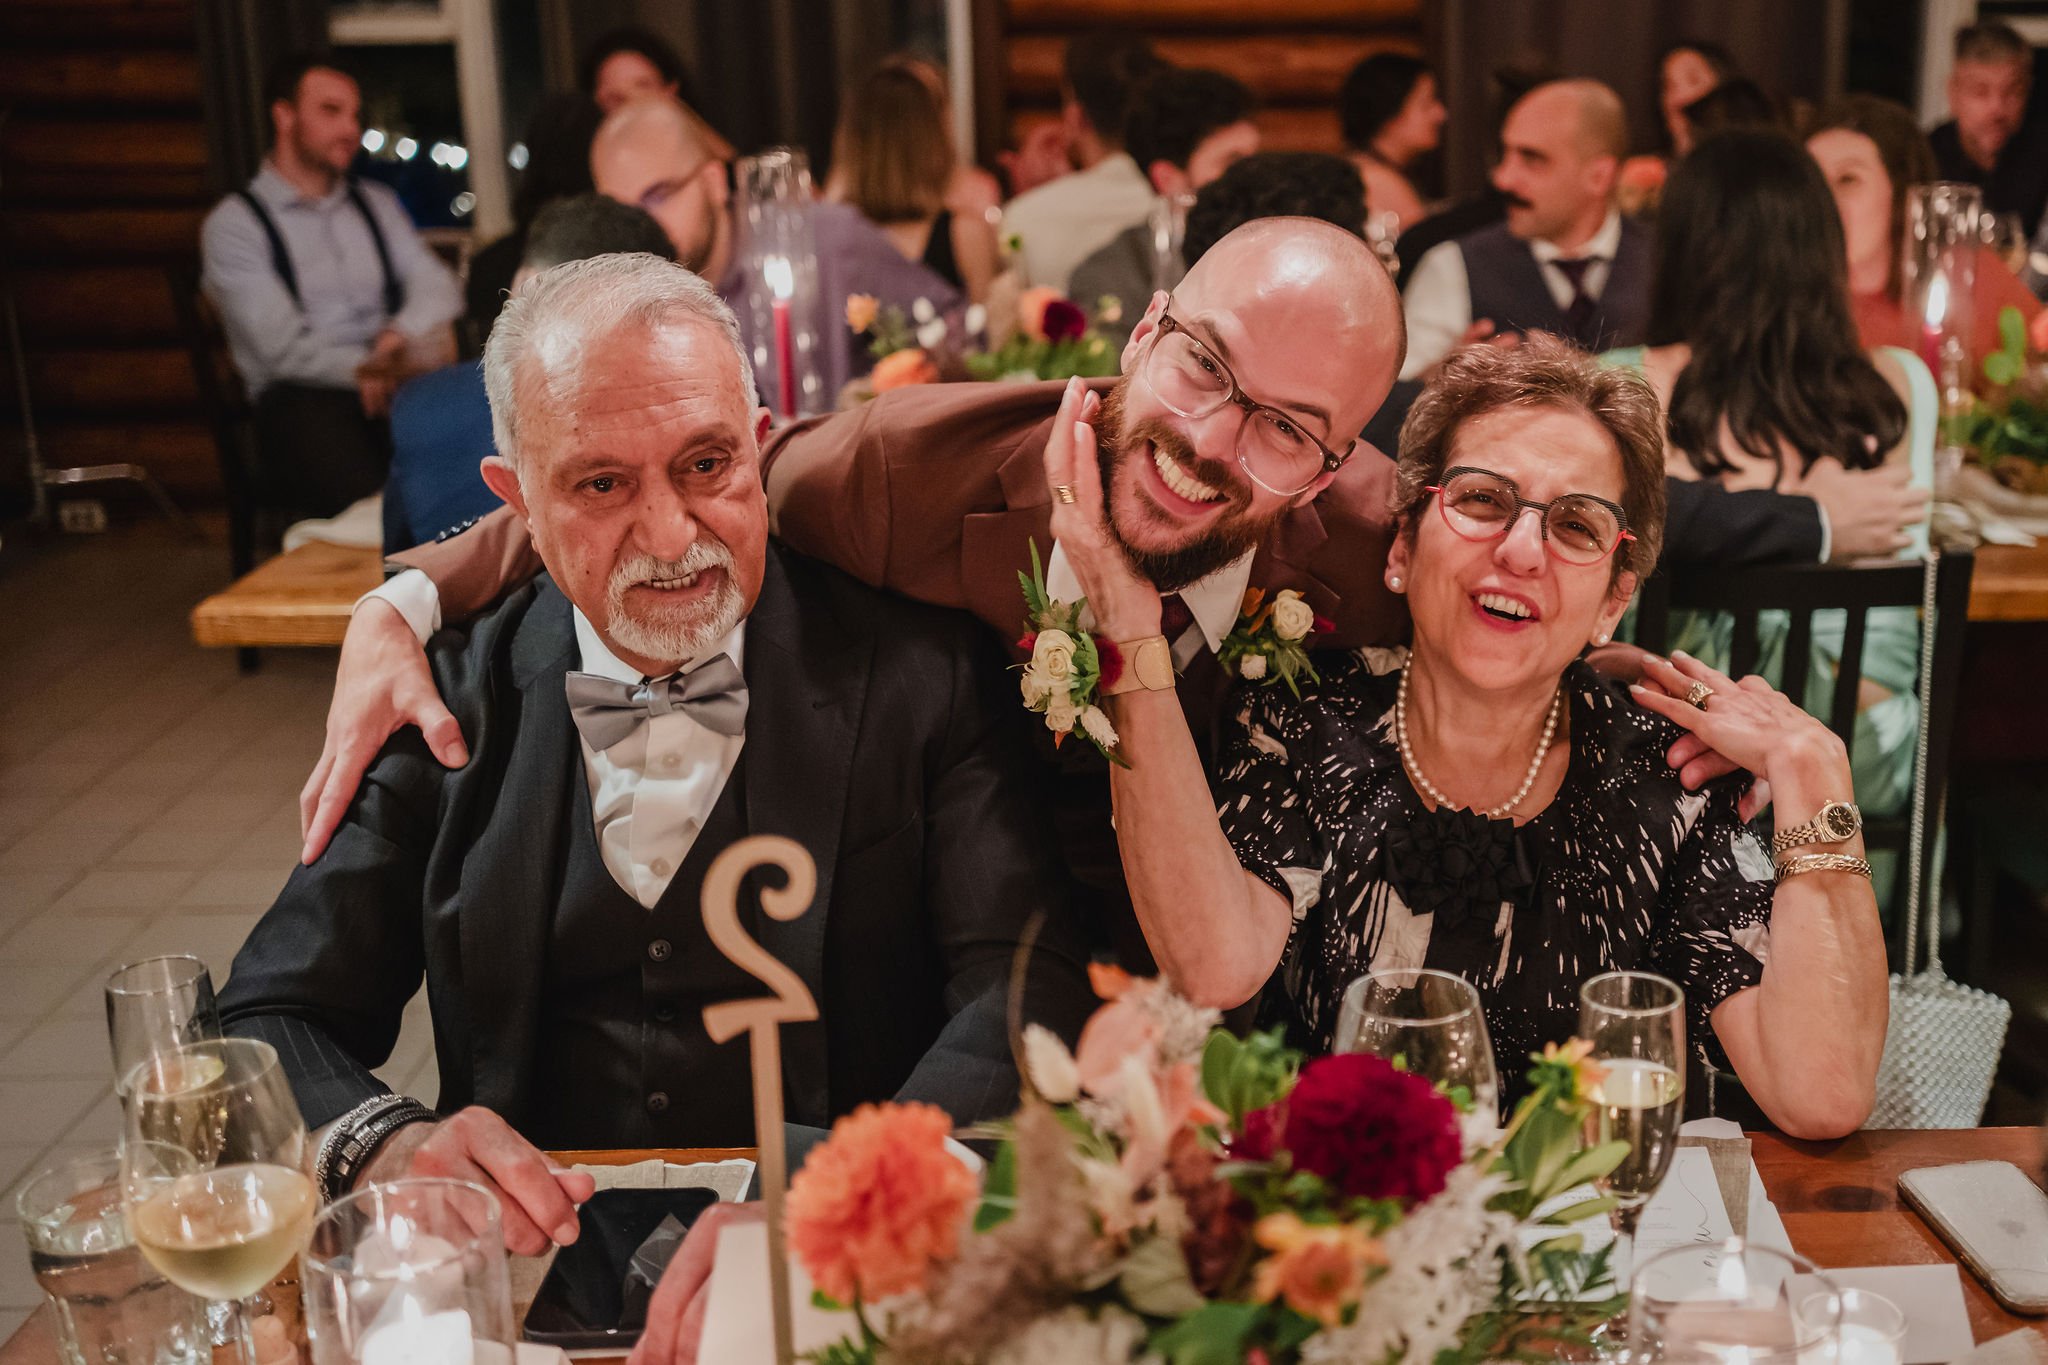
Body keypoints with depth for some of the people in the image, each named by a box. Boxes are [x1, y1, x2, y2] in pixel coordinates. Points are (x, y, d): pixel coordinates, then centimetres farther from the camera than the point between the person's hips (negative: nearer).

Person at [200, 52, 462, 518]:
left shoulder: (377, 204, 25)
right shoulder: (233, 225, 7)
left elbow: (436, 284, 11)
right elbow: (281, 344, -6)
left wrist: (404, 333, -13)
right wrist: (366, 369, -22)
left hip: (390, 381, 5)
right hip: (302, 398, -4)